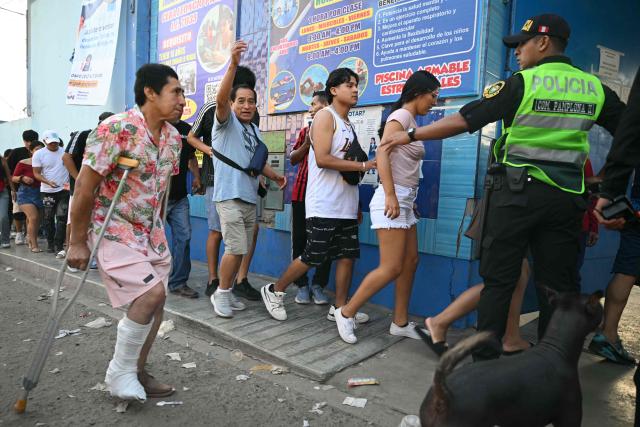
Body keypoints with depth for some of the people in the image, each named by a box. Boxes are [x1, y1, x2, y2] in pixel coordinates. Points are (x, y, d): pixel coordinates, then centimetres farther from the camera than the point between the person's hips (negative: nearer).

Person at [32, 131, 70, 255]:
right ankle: (50, 243, 25)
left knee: (62, 218, -6)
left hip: (64, 190, -1)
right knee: (49, 218, 11)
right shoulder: (38, 154, -1)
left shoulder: (65, 152, 0)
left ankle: (59, 246, -5)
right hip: (47, 191, 1)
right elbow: (36, 173, -2)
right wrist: (48, 182, -19)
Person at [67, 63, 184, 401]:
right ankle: (119, 372, 5)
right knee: (151, 293, -19)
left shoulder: (173, 137, 4)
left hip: (150, 232, 8)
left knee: (155, 303, 8)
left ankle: (136, 373, 27)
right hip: (112, 230, -7)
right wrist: (77, 242, -13)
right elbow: (84, 186, -17)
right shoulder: (116, 129, -19)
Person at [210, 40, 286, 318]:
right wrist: (233, 64, -35)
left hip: (250, 197, 7)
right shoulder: (226, 121, -3)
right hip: (229, 195, -7)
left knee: (240, 250, 11)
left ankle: (226, 292, 24)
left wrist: (274, 176, 11)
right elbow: (220, 99, -24)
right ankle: (221, 293, 7)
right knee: (236, 248, -12)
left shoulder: (254, 129, 18)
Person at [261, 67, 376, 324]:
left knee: (348, 255, 6)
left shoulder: (348, 123, 19)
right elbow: (322, 159, -19)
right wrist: (361, 165, -16)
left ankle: (340, 308, 16)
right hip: (324, 205, -8)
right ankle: (274, 291, 16)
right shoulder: (325, 116, -7)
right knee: (312, 257, -3)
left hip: (346, 205, 8)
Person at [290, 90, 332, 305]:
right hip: (302, 192, 4)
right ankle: (302, 285, 16)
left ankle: (318, 285, 16)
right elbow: (293, 159, 13)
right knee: (300, 239, 5)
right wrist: (306, 144, -2)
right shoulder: (306, 130, 14)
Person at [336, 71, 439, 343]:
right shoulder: (401, 115, -7)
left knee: (410, 262, 10)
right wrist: (390, 195, -25)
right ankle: (346, 313, 2)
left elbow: (408, 165, 15)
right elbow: (382, 153, -19)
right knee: (391, 268, -10)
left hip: (405, 201, 10)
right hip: (392, 199, -10)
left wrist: (408, 199, 12)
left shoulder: (412, 121, 19)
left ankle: (400, 323, 19)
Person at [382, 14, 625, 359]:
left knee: (499, 279, 4)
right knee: (559, 285, 10)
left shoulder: (521, 83, -5)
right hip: (567, 197, 4)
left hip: (518, 191, -4)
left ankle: (485, 360, 9)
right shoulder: (594, 88, 8)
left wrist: (411, 135, -3)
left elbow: (464, 120, -9)